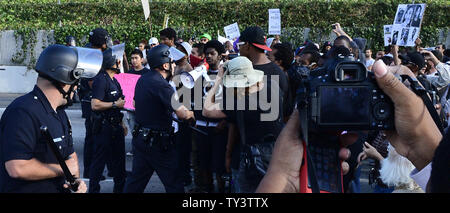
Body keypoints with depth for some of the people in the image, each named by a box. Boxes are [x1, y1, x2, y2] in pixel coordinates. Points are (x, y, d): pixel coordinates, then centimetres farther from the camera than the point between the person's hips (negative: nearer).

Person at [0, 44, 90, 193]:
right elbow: (18, 168, -30)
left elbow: (70, 154, 18)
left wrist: (75, 178, -3)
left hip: (60, 189, 9)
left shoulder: (60, 113, 12)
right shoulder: (23, 113, -21)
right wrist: (63, 168, -18)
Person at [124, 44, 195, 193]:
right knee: (174, 184, 0)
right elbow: (182, 114, -24)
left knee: (135, 182, 16)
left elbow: (135, 103, 26)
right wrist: (192, 114, -3)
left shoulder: (142, 80, 8)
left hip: (140, 137, 9)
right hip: (158, 142, -9)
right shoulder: (161, 85, -19)